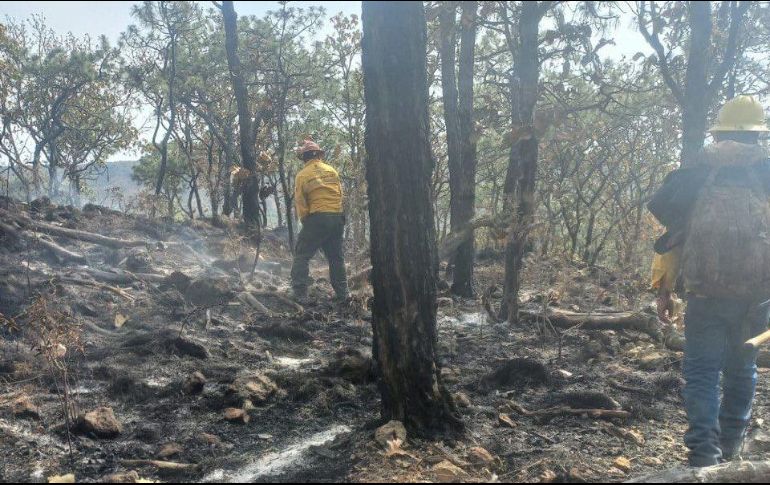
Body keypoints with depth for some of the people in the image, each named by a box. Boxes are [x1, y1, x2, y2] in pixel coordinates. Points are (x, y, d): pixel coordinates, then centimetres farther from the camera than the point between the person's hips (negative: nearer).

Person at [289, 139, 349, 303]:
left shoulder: (302, 175, -5)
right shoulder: (332, 171, 8)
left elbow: (300, 202, -5)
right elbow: (340, 195, 9)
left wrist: (304, 220, 8)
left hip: (317, 218, -5)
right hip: (338, 218, 5)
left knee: (302, 255, 4)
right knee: (336, 257, 15)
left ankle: (300, 294, -3)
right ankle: (342, 294, 18)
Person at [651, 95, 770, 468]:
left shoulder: (695, 173, 4)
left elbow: (670, 231, 2)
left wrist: (664, 289, 7)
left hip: (708, 291, -2)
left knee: (701, 371, 3)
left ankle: (704, 455, -9)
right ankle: (730, 449, 30)